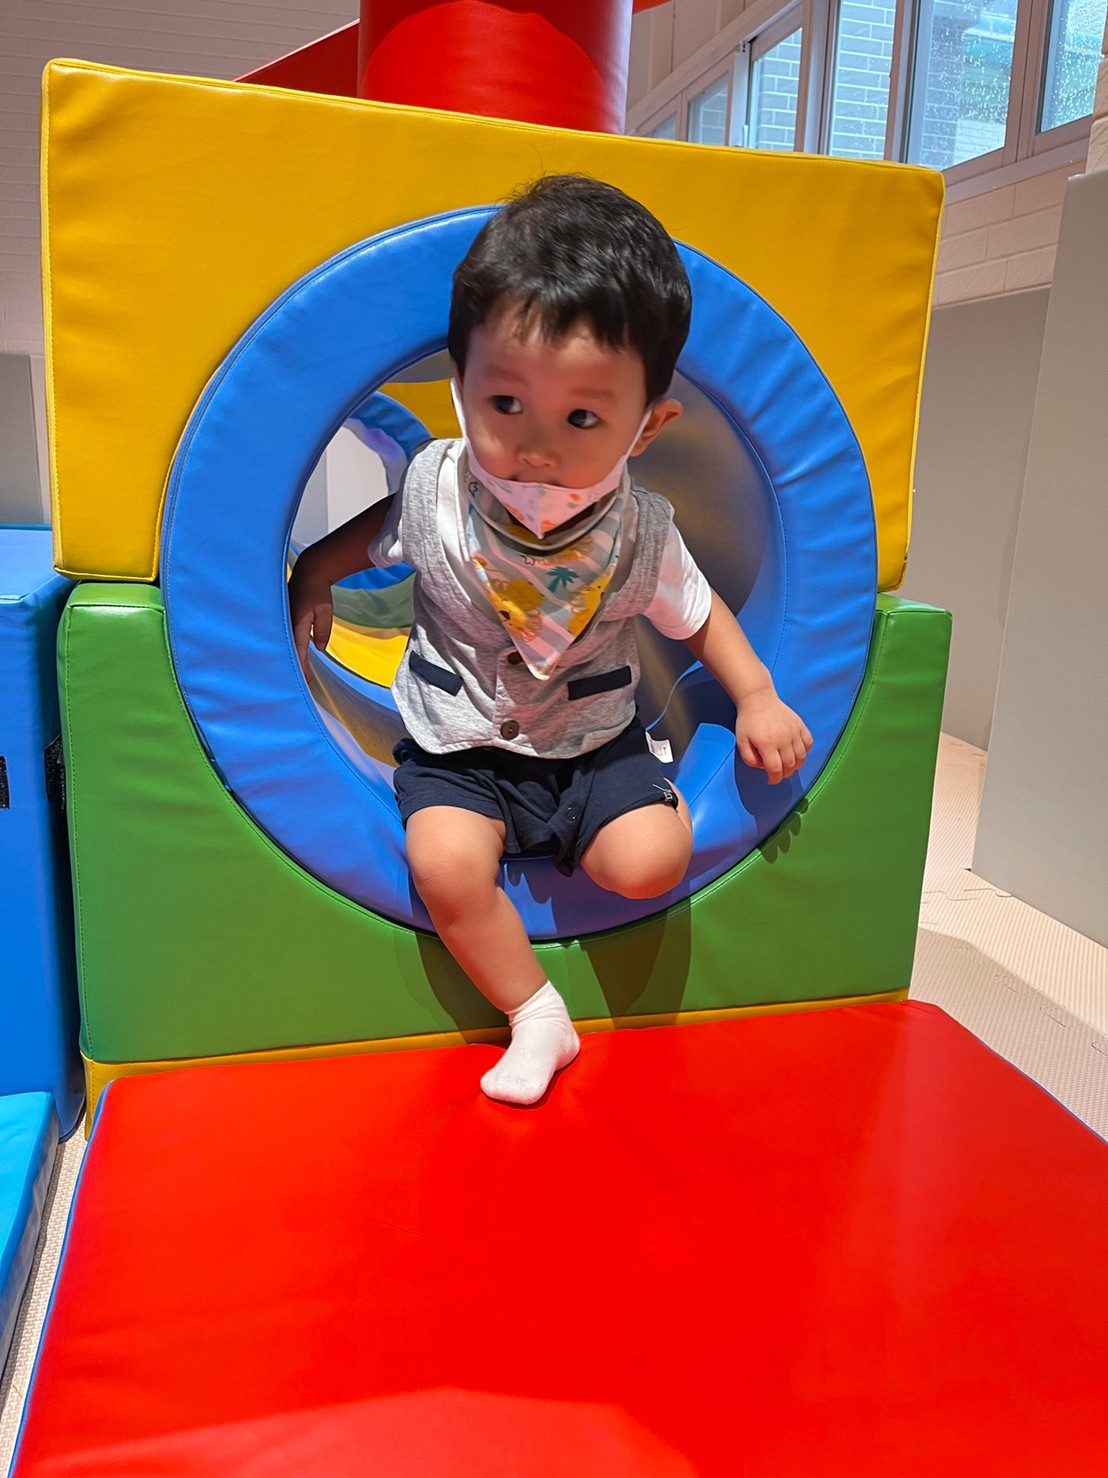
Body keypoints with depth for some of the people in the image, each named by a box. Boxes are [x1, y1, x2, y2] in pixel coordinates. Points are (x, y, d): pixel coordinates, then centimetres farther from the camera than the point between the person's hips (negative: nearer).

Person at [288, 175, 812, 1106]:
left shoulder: (639, 533, -16)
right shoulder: (438, 489, -16)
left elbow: (697, 613, 2)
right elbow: (366, 538, 7)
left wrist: (757, 697, -6)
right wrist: (309, 587, -1)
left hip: (593, 741, 0)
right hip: (459, 745, 0)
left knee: (651, 861, -20)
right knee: (446, 864, -25)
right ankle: (536, 1016, -2)